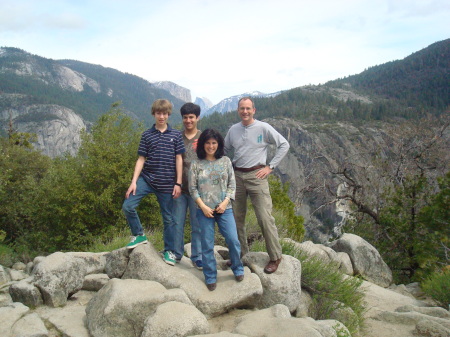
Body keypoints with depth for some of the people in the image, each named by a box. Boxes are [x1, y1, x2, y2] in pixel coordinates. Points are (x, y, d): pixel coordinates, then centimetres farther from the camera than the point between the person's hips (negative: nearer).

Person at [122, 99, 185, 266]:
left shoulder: (176, 135, 2)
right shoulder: (147, 135, 4)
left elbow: (179, 159, 1)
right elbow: (141, 159, 3)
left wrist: (178, 183, -3)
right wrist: (133, 182, -6)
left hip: (167, 183, -1)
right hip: (146, 179, 1)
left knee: (168, 218, 8)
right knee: (128, 206, -12)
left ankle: (169, 251, 23)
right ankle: (139, 235, 12)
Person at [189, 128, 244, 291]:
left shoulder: (225, 161, 7)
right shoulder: (196, 163, 2)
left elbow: (232, 184, 6)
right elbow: (193, 188, 1)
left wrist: (225, 202, -8)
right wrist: (203, 206, -8)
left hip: (224, 208, 1)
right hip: (204, 209, -1)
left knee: (233, 240, -5)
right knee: (207, 244, 3)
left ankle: (238, 269, 20)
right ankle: (210, 277, 18)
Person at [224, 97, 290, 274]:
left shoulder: (263, 128, -4)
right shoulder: (233, 130, 10)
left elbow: (284, 145, -1)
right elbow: (224, 150, 23)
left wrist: (270, 167, -5)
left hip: (256, 176, -5)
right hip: (237, 176, 5)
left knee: (265, 218, -8)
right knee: (236, 217, 11)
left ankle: (275, 257, 6)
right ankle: (240, 252, 28)